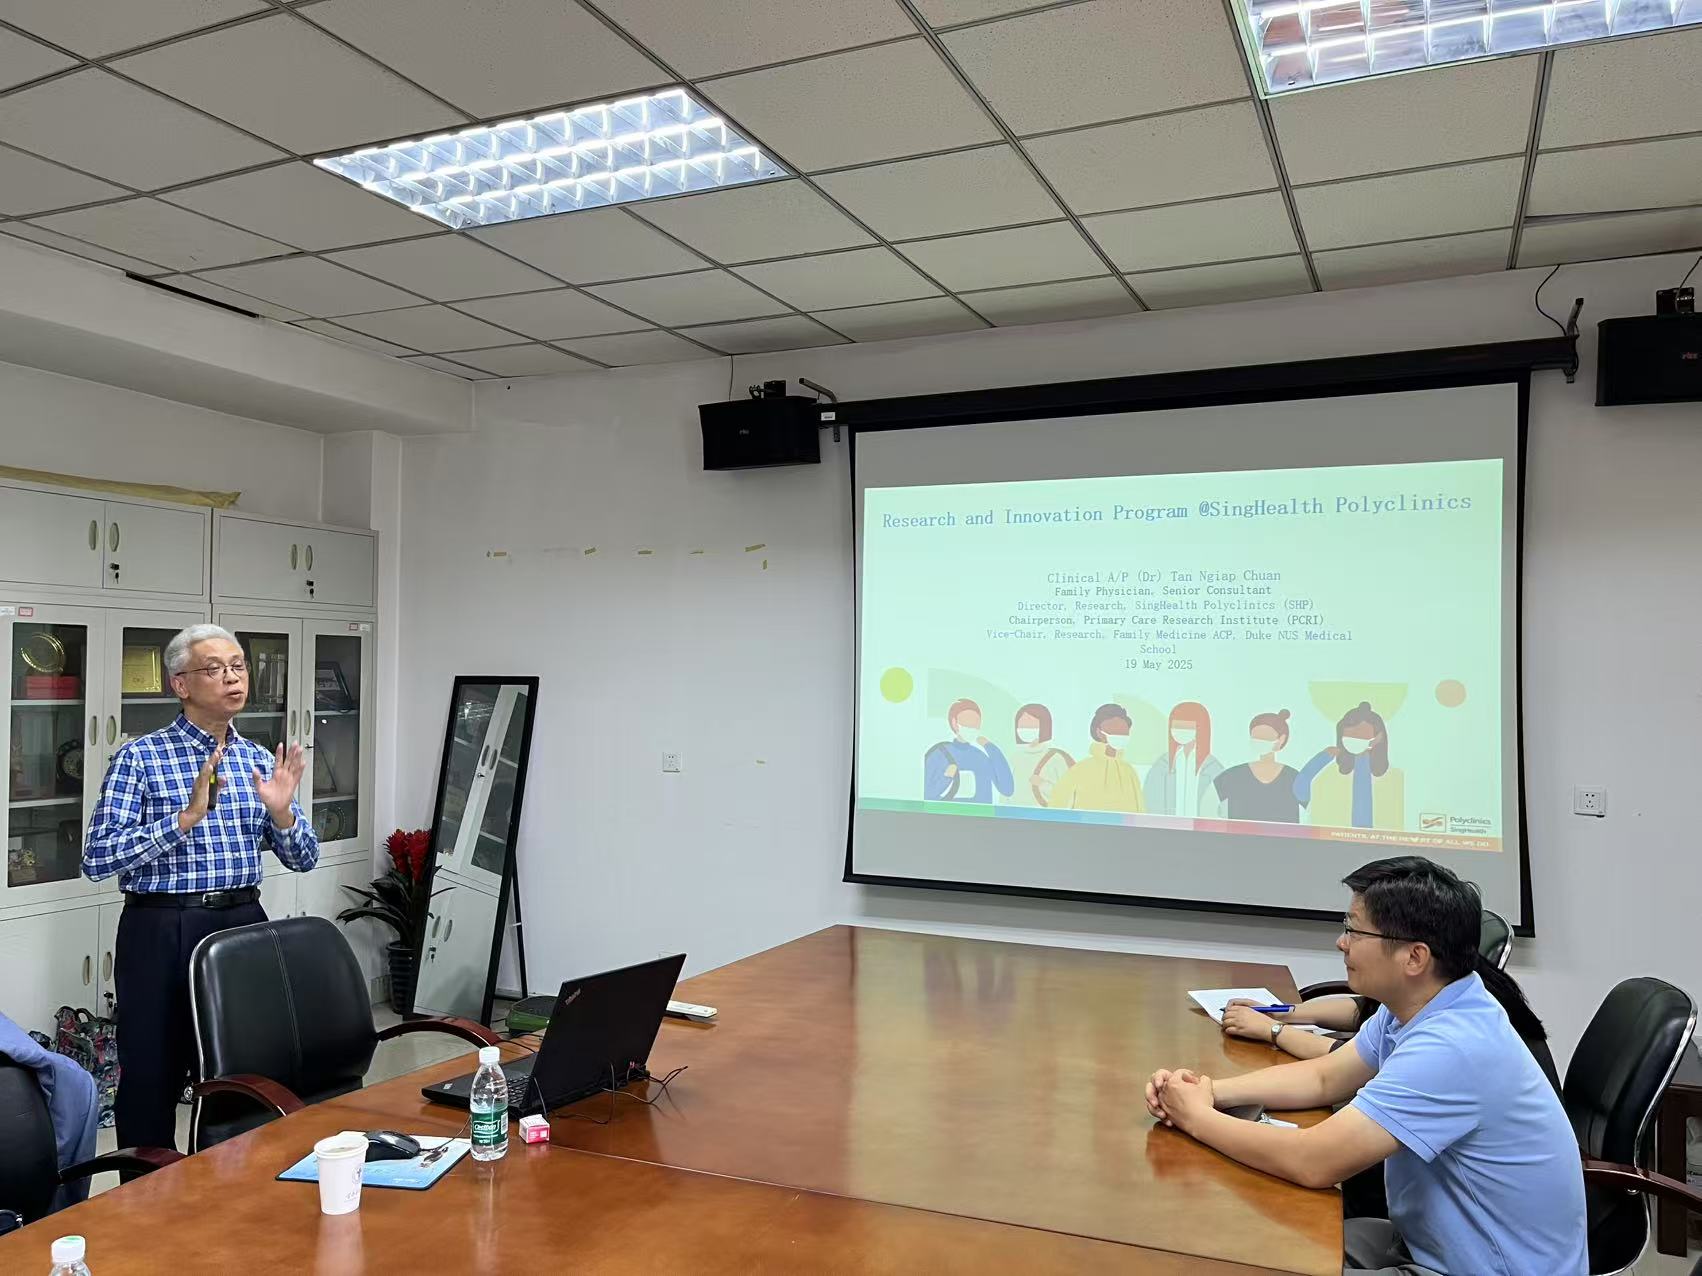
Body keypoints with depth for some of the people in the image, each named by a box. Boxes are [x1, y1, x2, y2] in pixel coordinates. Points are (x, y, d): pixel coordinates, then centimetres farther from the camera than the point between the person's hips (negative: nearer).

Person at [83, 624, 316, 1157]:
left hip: (243, 924, 4)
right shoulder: (140, 758, -5)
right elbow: (97, 859, -13)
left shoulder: (259, 761, 8)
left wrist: (282, 814, -12)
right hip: (161, 931, -4)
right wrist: (185, 818, -22)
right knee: (153, 1077, 5)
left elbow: (303, 859, 8)